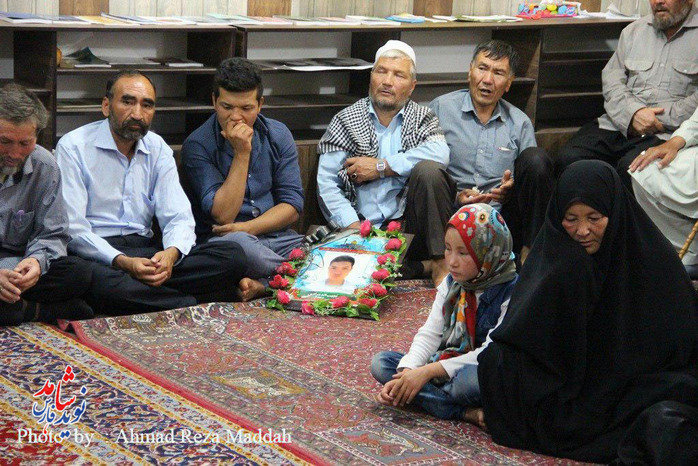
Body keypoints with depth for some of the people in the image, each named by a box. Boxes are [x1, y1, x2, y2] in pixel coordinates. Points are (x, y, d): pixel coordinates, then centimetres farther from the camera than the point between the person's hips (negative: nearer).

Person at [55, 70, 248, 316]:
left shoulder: (158, 149, 13)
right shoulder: (73, 147, -3)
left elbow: (179, 218, 6)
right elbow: (72, 228, -12)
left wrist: (172, 253, -18)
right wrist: (123, 262, -26)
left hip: (146, 249, 5)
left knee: (233, 256, -15)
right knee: (100, 279, -42)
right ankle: (195, 305, -26)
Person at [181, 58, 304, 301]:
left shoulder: (278, 135, 7)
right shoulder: (197, 145, -6)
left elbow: (292, 205, 4)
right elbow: (223, 215, -14)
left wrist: (247, 228, -12)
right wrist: (242, 154, -16)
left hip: (276, 237, 3)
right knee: (234, 242, -39)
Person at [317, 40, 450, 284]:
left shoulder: (423, 118, 13)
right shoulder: (346, 120, 12)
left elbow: (440, 154, -13)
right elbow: (326, 183, 2)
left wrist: (380, 167, -10)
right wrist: (353, 227, -13)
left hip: (410, 226, 1)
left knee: (427, 169, -26)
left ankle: (440, 264, -25)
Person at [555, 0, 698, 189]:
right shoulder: (634, 31, 20)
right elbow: (611, 77, 10)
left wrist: (660, 121, -11)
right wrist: (633, 112, -9)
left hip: (666, 133, -5)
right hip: (620, 123, 5)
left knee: (630, 166, -36)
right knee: (568, 159, -20)